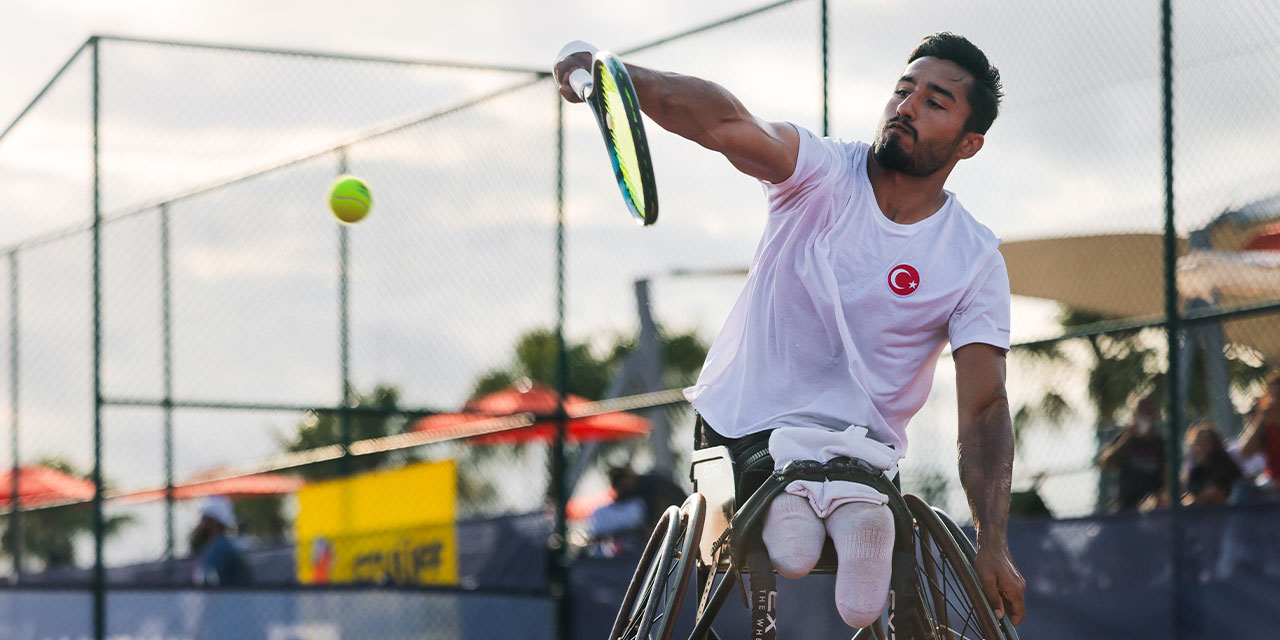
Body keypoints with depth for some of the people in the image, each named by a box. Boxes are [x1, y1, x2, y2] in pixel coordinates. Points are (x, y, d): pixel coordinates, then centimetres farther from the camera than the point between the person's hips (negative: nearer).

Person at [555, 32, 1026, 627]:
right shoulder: (825, 172, -6)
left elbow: (984, 406, -11)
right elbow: (728, 124, -27)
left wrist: (992, 544, -24)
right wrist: (614, 75, -47)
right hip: (738, 422, 1)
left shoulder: (977, 260, -5)